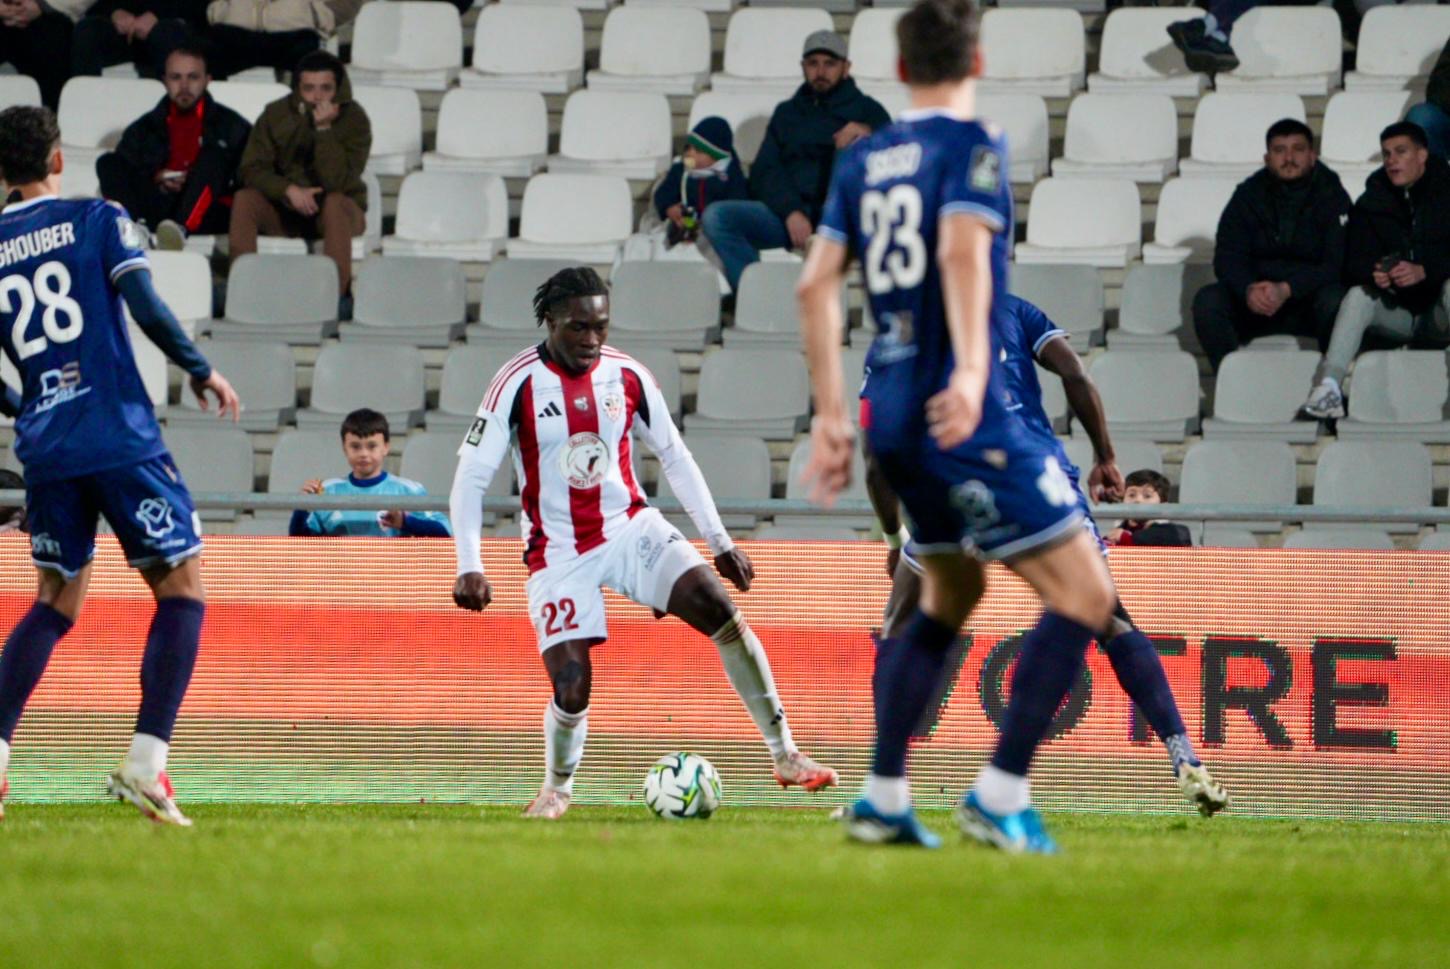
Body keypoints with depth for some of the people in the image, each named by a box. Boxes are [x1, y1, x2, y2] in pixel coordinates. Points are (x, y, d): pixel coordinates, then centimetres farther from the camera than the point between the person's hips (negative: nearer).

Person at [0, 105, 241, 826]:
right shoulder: (97, 221, 0)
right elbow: (146, 308, -13)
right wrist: (202, 371, 0)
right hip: (121, 438, -5)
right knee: (182, 590, 2)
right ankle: (146, 761, -11)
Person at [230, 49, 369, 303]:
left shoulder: (354, 119, -11)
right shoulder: (277, 114, -3)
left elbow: (337, 183, -22)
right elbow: (252, 169, -9)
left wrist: (324, 130, -30)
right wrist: (289, 190, -26)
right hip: (284, 211, 2)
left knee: (335, 202, -37)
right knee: (244, 199, -26)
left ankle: (336, 291, -43)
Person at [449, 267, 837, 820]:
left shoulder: (627, 376, -1)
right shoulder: (519, 385, -12)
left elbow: (675, 458, 11)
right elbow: (471, 478, -10)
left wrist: (720, 542, 9)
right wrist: (469, 566, -20)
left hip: (632, 529, 3)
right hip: (559, 554, -3)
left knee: (723, 613, -17)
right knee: (571, 688, -14)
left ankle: (785, 756, -10)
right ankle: (557, 788, 18)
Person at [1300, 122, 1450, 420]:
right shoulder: (1371, 205, 8)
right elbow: (1354, 262, -1)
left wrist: (1423, 271, -30)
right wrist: (1374, 273, -25)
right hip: (1398, 313, 3)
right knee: (1357, 295, -25)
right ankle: (1329, 388, -41)